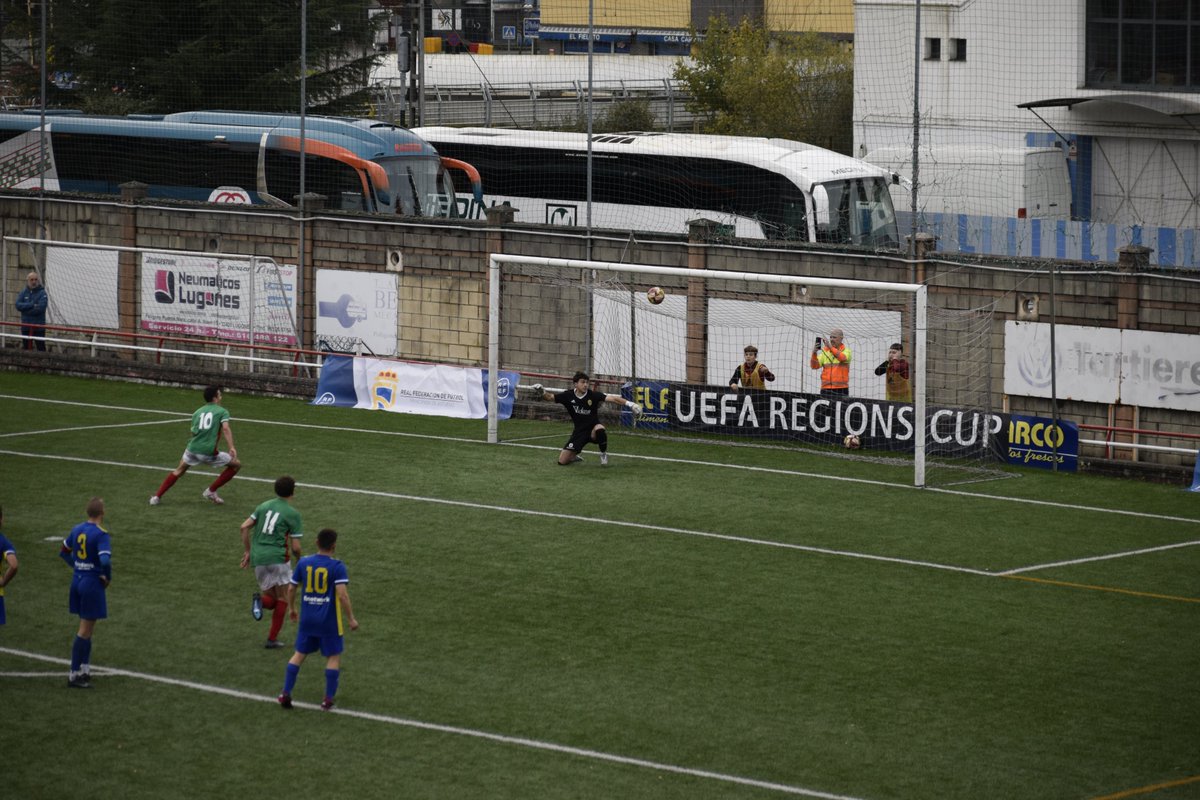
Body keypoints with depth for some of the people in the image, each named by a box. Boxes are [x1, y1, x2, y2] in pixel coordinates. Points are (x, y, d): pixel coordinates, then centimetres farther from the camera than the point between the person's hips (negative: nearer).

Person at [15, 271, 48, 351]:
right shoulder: (23, 293, 8)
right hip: (25, 326, 4)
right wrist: (32, 305, -16)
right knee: (26, 348, 10)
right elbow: (18, 305, -6)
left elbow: (40, 308, -17)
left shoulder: (42, 293, -4)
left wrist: (26, 311, -11)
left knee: (41, 348, -6)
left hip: (38, 327, -4)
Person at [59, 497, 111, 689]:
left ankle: (84, 668, 24)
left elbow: (64, 552, 17)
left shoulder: (77, 530, 5)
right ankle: (74, 675, 1)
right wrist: (107, 578, -12)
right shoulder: (100, 534, -18)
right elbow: (105, 561, -29)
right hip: (93, 583, -7)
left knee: (87, 628, 20)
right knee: (85, 631, -1)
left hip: (77, 580, 7)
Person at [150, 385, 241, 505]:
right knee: (236, 465, 13)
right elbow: (225, 428, -13)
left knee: (179, 470, 30)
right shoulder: (222, 411, 4)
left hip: (192, 449, 5)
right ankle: (211, 491, 15)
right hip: (208, 452, -5)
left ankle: (157, 496, 24)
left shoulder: (197, 412, 20)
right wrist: (231, 448, -20)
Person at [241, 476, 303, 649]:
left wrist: (247, 551, 12)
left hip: (258, 558, 5)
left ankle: (260, 600, -19)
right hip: (278, 558, -5)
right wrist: (299, 561, 16)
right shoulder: (292, 514, -4)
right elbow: (295, 547, -6)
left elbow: (244, 527, 4)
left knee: (272, 600, 17)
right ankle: (272, 639, 2)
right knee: (282, 599, 10)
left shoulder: (264, 506, 11)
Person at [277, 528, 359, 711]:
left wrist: (293, 608, 23)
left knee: (299, 654, 14)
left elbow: (291, 588, 6)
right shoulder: (337, 567, -13)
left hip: (307, 618, 4)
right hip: (329, 620, -4)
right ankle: (328, 699, 7)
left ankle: (285, 694, 11)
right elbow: (342, 594, -20)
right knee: (334, 657, 10)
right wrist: (351, 619, -11)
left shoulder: (303, 563, 0)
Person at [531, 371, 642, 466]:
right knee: (562, 461, -6)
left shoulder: (593, 395, -14)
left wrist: (629, 403, -34)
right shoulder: (568, 395, -7)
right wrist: (542, 393, -26)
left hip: (593, 430, -2)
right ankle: (575, 457, 33)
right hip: (579, 432, 2)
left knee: (599, 429, -41)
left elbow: (611, 398, -22)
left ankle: (603, 454, -10)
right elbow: (550, 397, -3)